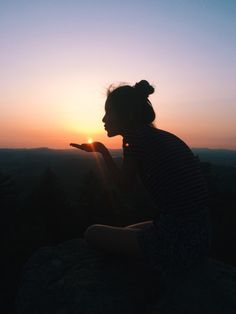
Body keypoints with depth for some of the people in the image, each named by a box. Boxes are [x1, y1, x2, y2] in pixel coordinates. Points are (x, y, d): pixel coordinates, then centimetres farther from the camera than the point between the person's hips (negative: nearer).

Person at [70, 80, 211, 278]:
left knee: (93, 233, 7)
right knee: (125, 231, 29)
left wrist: (102, 149, 8)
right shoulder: (165, 137, 9)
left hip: (175, 246, -8)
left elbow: (125, 185, 1)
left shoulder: (137, 138, -15)